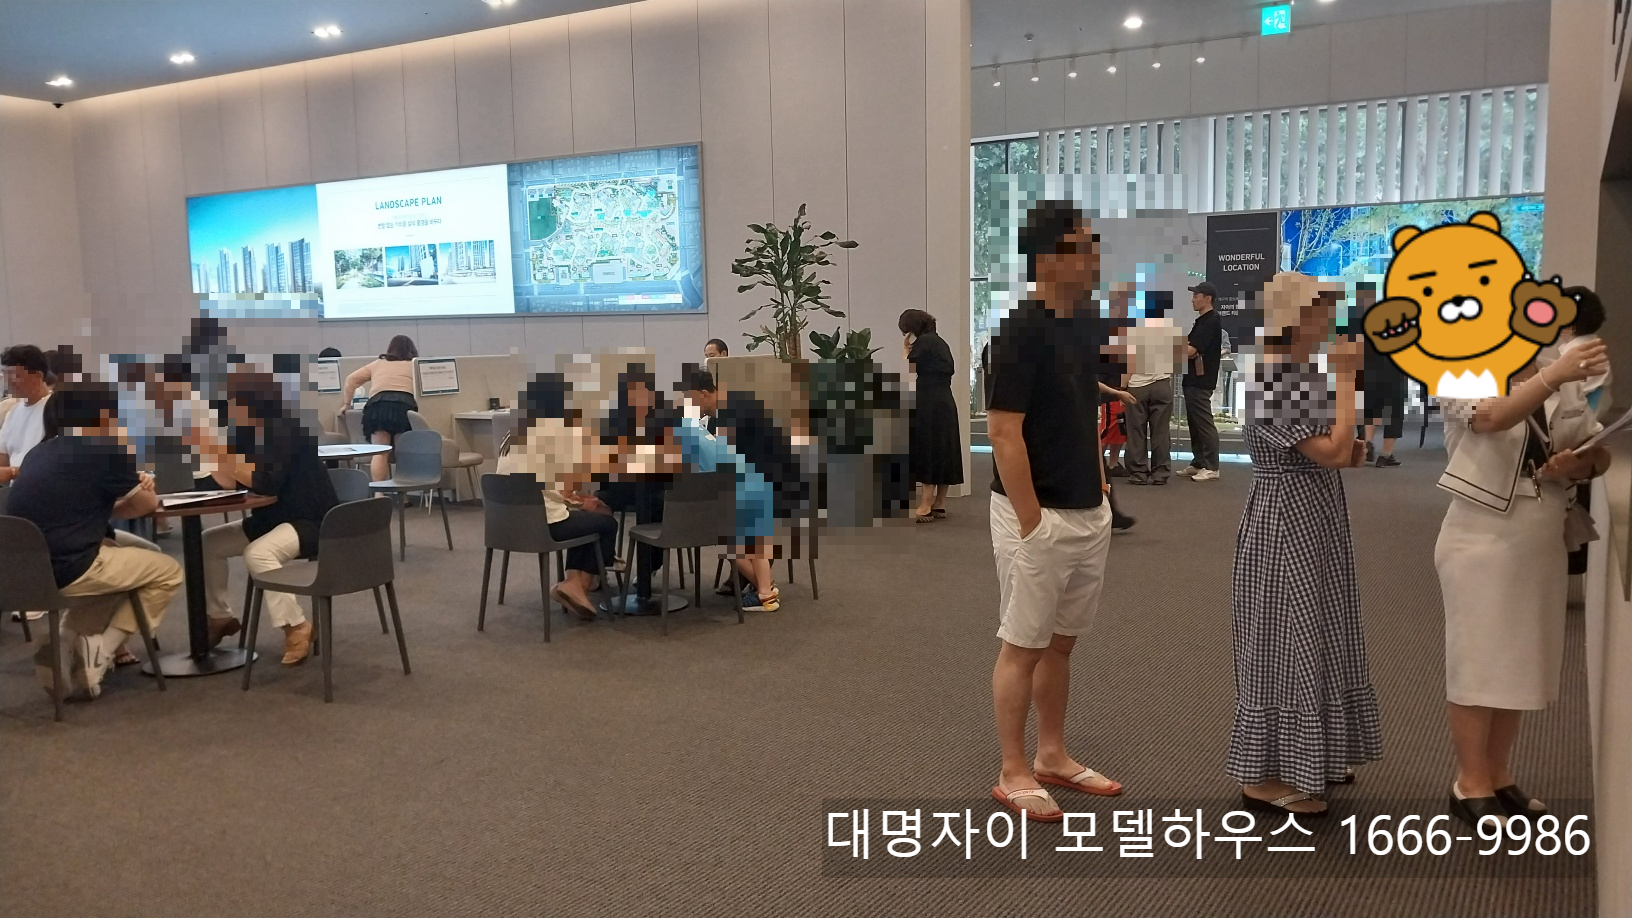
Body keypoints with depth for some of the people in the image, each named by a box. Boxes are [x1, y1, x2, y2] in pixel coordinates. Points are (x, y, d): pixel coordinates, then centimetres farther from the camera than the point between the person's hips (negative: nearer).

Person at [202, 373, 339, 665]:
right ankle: (220, 617, 22)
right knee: (208, 543, 7)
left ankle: (297, 627, -20)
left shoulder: (284, 430, -20)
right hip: (273, 518, 10)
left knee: (257, 553, -32)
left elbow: (266, 483, -28)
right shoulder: (248, 433, 6)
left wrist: (226, 457, -21)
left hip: (311, 521, -10)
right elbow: (230, 482, 1)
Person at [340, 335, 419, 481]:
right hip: (405, 405, -1)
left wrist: (346, 403, 29)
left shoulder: (377, 364, 31)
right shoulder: (415, 365, 28)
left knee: (379, 452, -4)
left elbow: (352, 379, 25)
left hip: (379, 404, 1)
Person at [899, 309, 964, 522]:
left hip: (929, 404, -9)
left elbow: (909, 371, -5)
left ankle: (925, 507, -9)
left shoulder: (922, 342, -7)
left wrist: (905, 351, 8)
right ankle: (939, 505, 12)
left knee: (927, 452, -8)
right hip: (946, 402, 9)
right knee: (943, 451, 8)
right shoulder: (940, 341, 18)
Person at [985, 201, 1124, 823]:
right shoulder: (1021, 332, -17)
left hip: (1090, 514, 8)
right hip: (1038, 516, -8)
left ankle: (1052, 757, 30)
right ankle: (1013, 774, 16)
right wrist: (1031, 522, -19)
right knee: (1022, 647, 3)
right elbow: (1003, 432, -19)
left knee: (1061, 642, 17)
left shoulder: (1087, 323, 8)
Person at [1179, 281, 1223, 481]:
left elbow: (1191, 350, -21)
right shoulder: (1202, 320, 16)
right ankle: (1198, 463, 19)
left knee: (1204, 423, -6)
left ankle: (1211, 467, -2)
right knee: (1194, 423, 13)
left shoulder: (1211, 321, -15)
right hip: (1193, 379, 10)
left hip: (1201, 380, -10)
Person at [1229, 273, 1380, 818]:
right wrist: (1346, 376, -21)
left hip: (1315, 528, 10)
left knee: (1312, 641, 17)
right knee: (1285, 646, -3)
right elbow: (1333, 451, -27)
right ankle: (1263, 779, 8)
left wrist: (1353, 452, 3)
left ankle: (1305, 760, 31)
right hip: (1284, 531, -10)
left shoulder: (1303, 375, 10)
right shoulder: (1270, 383, -21)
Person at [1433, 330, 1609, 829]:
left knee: (1519, 663, 13)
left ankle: (1499, 776, 26)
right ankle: (1470, 784, 12)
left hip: (1542, 544, 6)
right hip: (1482, 541, -6)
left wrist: (1575, 465, -11)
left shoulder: (1566, 387, 9)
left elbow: (1600, 454, 12)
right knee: (1477, 663, 0)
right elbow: (1494, 417, -29)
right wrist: (1555, 374, -43)